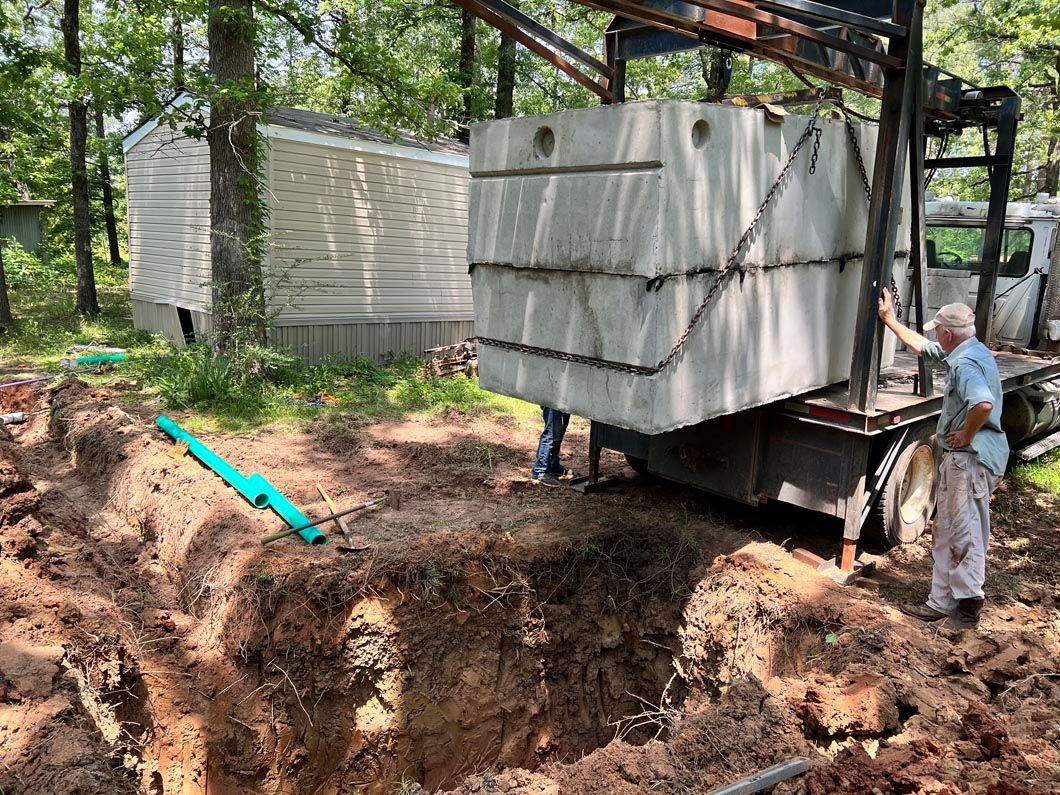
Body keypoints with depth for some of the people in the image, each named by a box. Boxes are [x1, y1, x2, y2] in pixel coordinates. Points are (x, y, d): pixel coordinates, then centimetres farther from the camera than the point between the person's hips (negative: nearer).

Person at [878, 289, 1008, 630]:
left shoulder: (966, 363, -20)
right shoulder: (970, 351, 13)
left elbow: (983, 404, -39)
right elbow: (922, 346, 27)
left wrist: (966, 435, -23)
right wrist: (889, 320, 30)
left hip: (970, 458, -11)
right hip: (962, 457, 11)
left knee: (965, 533, -3)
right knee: (947, 532, 14)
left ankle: (968, 604, 6)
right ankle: (942, 602, 22)